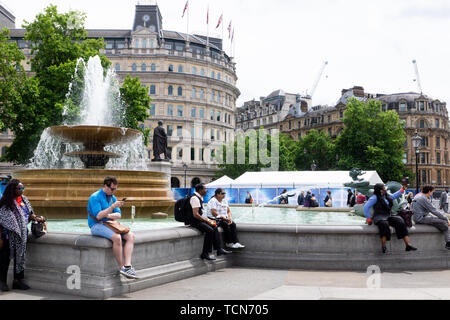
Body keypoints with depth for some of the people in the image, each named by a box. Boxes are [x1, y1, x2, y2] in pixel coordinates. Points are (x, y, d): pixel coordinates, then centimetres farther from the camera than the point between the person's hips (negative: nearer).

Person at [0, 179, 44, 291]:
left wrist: (36, 218, -10)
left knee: (19, 256, 11)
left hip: (21, 235, 6)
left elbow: (29, 213, 12)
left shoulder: (24, 199, 3)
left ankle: (17, 280, 22)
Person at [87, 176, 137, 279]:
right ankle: (121, 267, -18)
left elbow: (118, 215, 7)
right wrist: (112, 207, -26)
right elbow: (98, 216, -19)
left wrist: (107, 215, -13)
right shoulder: (95, 197, -10)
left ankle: (127, 266, -25)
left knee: (131, 235, -15)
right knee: (117, 237, -34)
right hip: (97, 226, -7)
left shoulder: (113, 198, 12)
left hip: (109, 224, 7)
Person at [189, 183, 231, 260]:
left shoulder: (200, 198, 13)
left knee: (214, 227, 1)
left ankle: (219, 249, 0)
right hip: (194, 220, -10)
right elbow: (195, 214, -25)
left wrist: (208, 219, 7)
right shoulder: (195, 198, -19)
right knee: (209, 230, -25)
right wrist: (207, 220, -18)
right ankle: (205, 254, -20)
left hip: (199, 219, 10)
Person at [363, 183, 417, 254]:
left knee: (401, 222, -22)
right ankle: (383, 247, -32)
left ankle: (408, 245, -27)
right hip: (380, 217, -6)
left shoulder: (387, 195, 14)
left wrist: (402, 189, 38)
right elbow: (366, 207, -10)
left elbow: (394, 196, 38)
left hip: (389, 216, 6)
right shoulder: (375, 197, -7)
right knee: (384, 224, -41)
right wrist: (369, 219, -11)